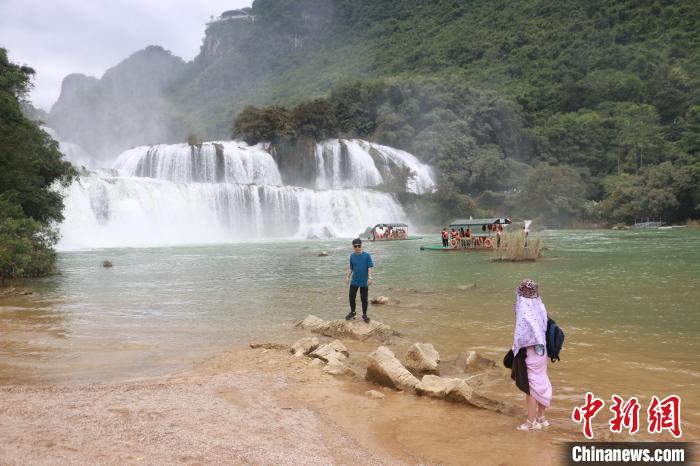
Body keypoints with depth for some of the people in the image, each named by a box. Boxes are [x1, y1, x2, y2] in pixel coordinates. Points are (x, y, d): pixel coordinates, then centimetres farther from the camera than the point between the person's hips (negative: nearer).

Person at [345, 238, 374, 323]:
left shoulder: (366, 256, -10)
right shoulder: (352, 256, 3)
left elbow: (370, 267, -13)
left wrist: (370, 278, -23)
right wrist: (347, 277, 8)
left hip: (364, 282, -3)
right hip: (354, 281, 4)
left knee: (364, 299, 5)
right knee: (352, 297, 9)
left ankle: (364, 315, 21)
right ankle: (352, 312, 30)